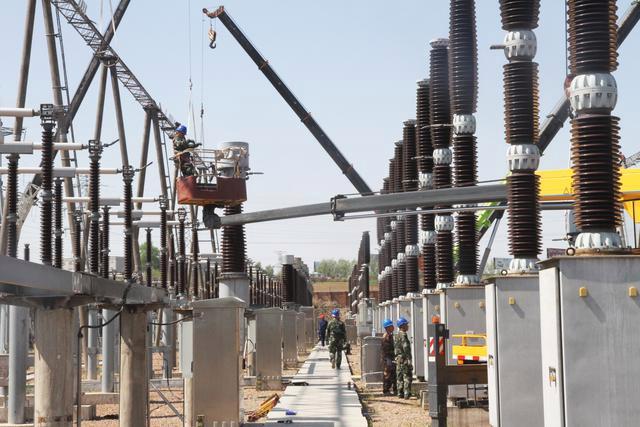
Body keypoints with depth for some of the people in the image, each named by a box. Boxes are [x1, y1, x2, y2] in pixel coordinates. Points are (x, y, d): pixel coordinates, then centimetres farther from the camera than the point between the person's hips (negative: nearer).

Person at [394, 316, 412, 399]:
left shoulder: (397, 335, 16)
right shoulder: (403, 335, -14)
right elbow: (405, 347, -20)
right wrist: (408, 359, -21)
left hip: (398, 358, 9)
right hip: (404, 358, -9)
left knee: (399, 377, 11)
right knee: (407, 376, -7)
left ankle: (400, 393, 13)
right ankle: (406, 393, -11)